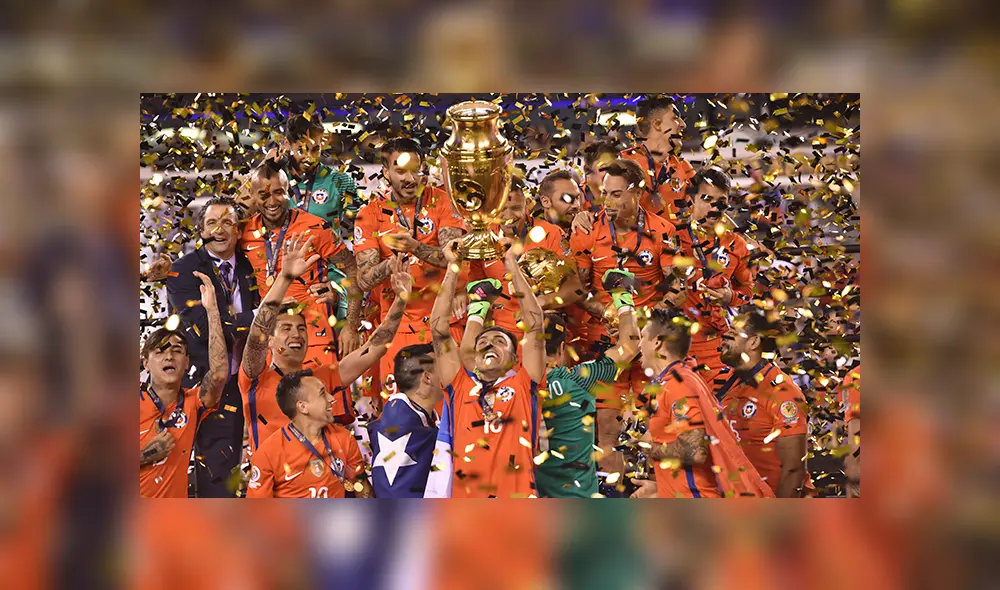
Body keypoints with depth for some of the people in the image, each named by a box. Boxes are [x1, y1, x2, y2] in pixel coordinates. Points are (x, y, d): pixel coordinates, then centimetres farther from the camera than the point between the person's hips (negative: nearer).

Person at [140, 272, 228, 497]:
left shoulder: (191, 403, 3)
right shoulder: (139, 404, -3)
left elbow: (219, 374, -16)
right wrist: (147, 455, -14)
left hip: (175, 496, 1)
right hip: (143, 494, 0)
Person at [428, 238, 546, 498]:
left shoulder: (523, 384, 13)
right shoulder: (460, 385, 16)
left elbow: (535, 324, 8)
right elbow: (439, 329, 12)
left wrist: (512, 263, 10)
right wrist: (453, 267, 12)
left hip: (518, 496, -1)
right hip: (465, 498, 1)